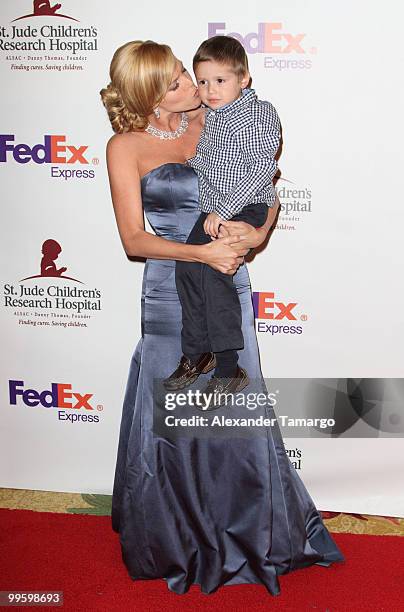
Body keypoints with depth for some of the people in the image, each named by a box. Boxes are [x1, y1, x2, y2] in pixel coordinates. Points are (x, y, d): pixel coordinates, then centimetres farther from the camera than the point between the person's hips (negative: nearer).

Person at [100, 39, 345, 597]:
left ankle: (253, 533, 32)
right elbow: (133, 239, -7)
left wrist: (257, 232, -10)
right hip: (170, 294, -2)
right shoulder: (126, 147, -3)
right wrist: (203, 252, -18)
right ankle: (176, 542, 32)